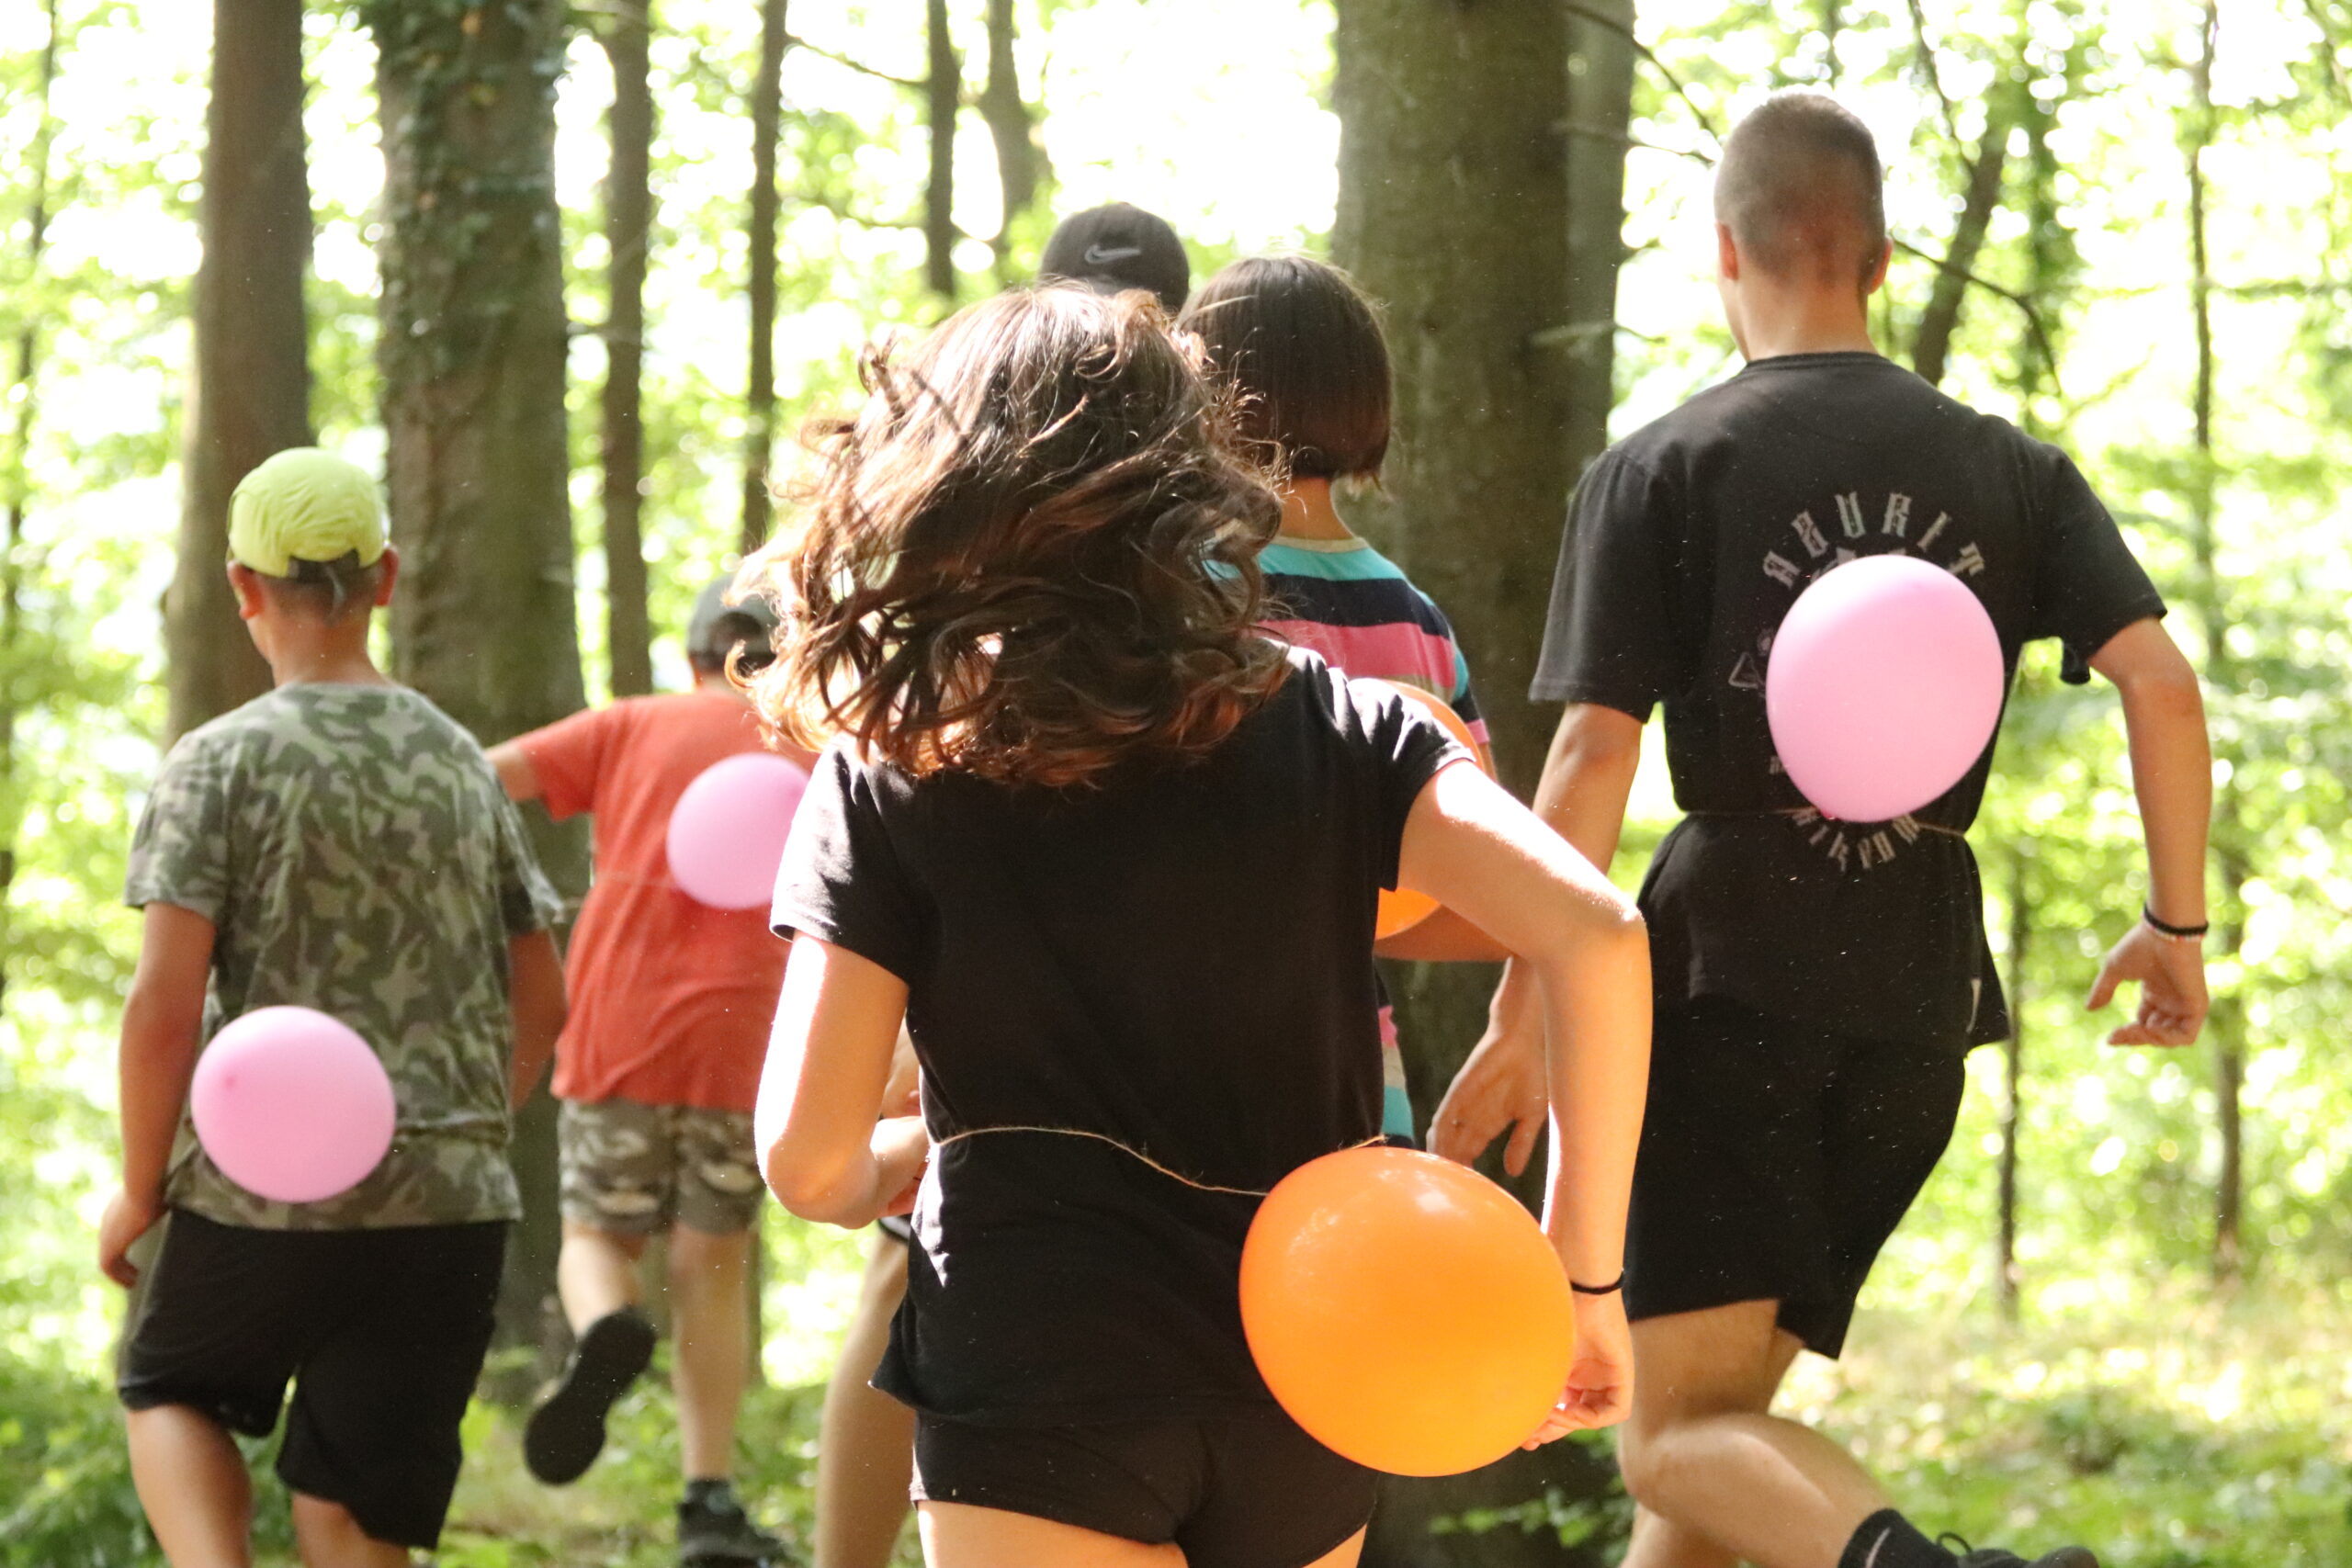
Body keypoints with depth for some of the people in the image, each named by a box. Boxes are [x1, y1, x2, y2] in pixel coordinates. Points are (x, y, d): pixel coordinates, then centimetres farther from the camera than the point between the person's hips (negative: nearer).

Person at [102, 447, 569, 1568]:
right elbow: (542, 1003, 12)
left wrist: (139, 1190, -1)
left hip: (260, 1192, -3)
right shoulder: (461, 765, 8)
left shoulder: (221, 764, -6)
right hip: (448, 1204, 3)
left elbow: (165, 1004, -13)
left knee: (169, 1392, 24)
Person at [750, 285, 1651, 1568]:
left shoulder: (885, 781, -2)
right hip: (1300, 1378, 4)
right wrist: (1583, 1269, -3)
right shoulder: (1328, 729, 3)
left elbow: (807, 1162, -7)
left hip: (1036, 1394, -3)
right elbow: (1593, 933, -10)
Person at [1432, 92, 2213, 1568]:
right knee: (1727, 1403, 16)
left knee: (1681, 1431, -6)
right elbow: (2163, 684, -3)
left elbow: (1594, 755, -9)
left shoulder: (1658, 471, -2)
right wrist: (2177, 926, 9)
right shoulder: (2009, 470, 8)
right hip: (1916, 1000, 5)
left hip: (1730, 980, -5)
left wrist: (1524, 1017, -4)